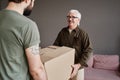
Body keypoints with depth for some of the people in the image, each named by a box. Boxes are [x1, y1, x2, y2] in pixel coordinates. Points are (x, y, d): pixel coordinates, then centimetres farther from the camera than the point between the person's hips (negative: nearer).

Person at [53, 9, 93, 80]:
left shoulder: (83, 34, -9)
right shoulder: (62, 32, 3)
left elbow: (88, 50, -12)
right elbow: (55, 46, 7)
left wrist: (79, 64, -22)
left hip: (77, 68, -3)